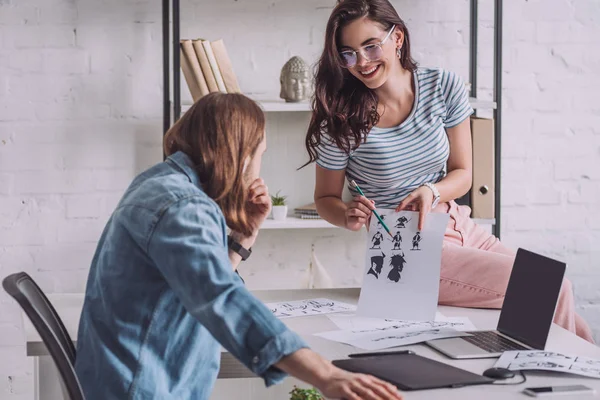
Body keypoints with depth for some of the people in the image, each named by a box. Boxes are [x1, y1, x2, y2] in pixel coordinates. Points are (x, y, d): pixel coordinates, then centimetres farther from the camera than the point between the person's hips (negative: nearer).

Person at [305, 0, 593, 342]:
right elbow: (326, 199, -1)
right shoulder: (341, 122, -14)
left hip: (459, 227, 5)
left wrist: (431, 192, -19)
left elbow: (462, 173, 2)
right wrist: (349, 217, -23)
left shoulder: (444, 86, -5)